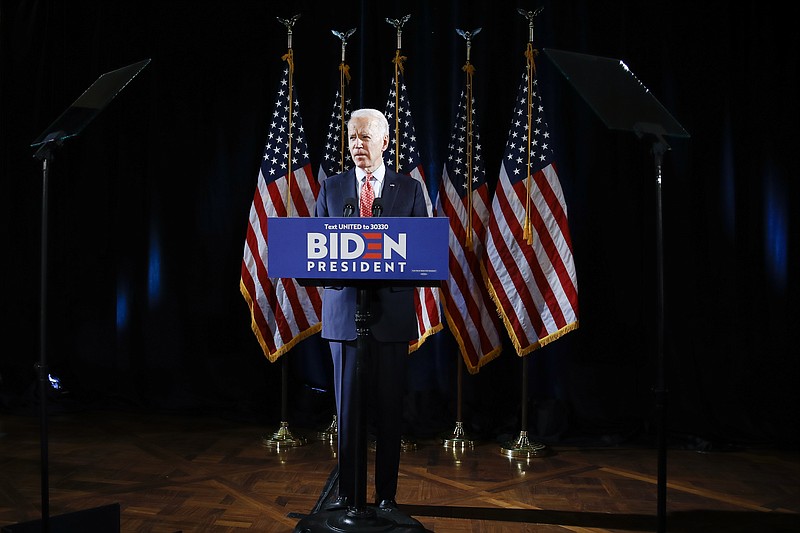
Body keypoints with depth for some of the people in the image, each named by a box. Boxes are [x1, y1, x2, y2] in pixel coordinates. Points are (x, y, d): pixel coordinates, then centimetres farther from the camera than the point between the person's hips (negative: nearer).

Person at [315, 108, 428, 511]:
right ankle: (346, 491, 17)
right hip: (344, 309, 1)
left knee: (389, 407, 5)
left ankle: (387, 494, 18)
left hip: (391, 309, -1)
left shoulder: (410, 189, 6)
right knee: (346, 404, 5)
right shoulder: (331, 188, 9)